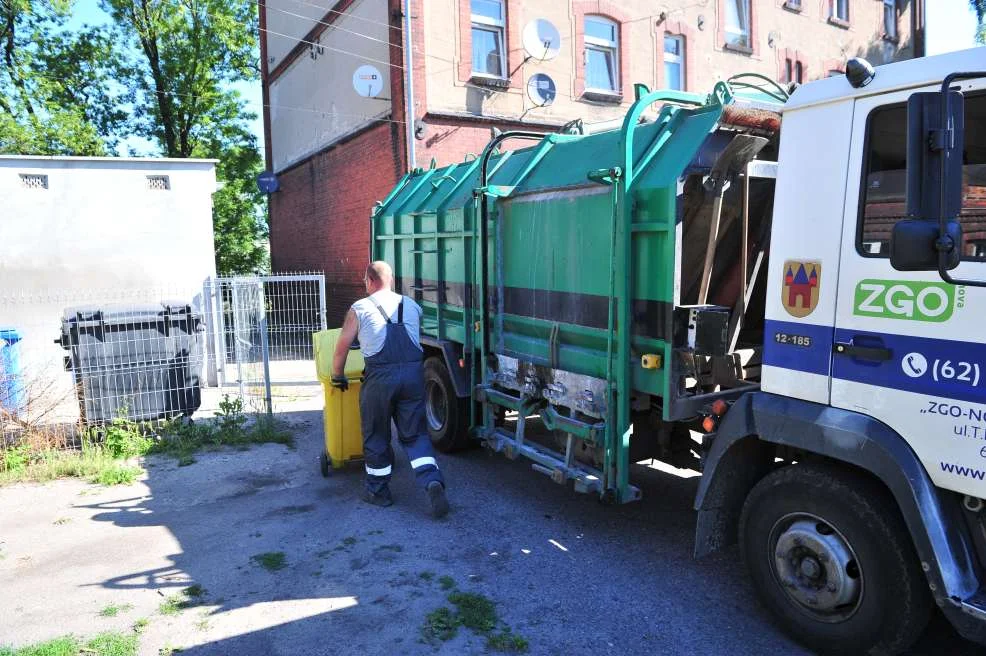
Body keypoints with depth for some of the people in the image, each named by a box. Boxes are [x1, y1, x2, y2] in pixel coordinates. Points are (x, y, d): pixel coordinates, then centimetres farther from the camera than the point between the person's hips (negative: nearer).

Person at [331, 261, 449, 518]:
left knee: (376, 436, 14)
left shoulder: (359, 309, 6)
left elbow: (341, 348, 9)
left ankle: (378, 491, 26)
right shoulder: (412, 306, 16)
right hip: (413, 373, 3)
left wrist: (338, 377, 23)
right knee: (416, 434, 11)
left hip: (380, 377, -3)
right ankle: (433, 482, -7)